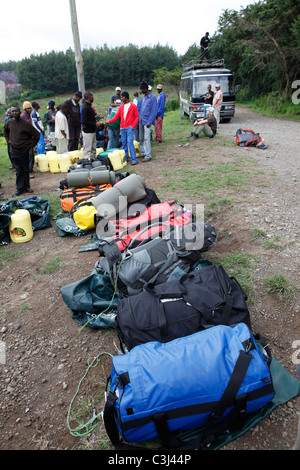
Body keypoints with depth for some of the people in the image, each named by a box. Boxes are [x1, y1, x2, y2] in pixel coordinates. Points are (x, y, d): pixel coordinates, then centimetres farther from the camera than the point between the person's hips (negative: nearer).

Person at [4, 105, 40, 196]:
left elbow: (37, 135, -5)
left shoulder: (25, 123, -10)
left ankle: (26, 187, 20)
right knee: (18, 171, 5)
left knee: (26, 170, 7)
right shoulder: (9, 122, 4)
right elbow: (5, 132, 26)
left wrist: (30, 145, -4)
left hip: (23, 151, -3)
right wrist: (8, 140, 14)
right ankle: (20, 188, 10)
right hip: (13, 151, 3)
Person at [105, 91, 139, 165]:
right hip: (122, 128, 5)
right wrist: (109, 121, -6)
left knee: (130, 142, -14)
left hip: (129, 128, -5)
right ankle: (126, 158, 16)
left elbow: (136, 117, 0)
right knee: (124, 143, 7)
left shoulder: (133, 106, 1)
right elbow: (116, 116, 7)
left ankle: (134, 159, -13)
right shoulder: (121, 107, 13)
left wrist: (133, 126, -10)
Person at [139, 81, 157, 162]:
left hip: (147, 121, -7)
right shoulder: (143, 96, 13)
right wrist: (139, 118, 15)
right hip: (141, 121, 8)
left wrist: (149, 122, -17)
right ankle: (143, 152, 24)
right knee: (141, 138, 12)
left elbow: (153, 111, -13)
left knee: (146, 139, -7)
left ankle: (148, 155, -3)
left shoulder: (153, 98, -11)